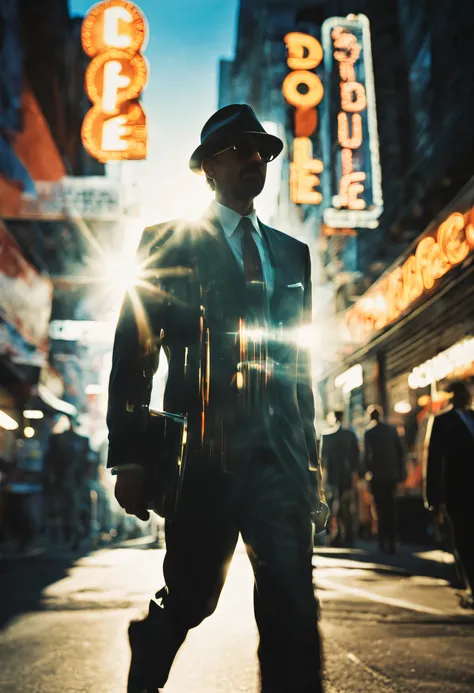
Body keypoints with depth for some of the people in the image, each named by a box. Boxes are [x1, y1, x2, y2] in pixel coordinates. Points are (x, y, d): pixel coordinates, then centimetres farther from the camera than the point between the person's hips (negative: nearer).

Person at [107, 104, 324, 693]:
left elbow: (298, 361, 18)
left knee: (293, 611, -4)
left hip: (280, 458, 3)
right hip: (206, 454, -3)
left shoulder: (291, 253, 19)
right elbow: (132, 356, 0)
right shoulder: (169, 243, 6)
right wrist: (129, 456, -8)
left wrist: (308, 456, 12)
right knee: (188, 600, 10)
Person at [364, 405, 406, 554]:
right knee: (392, 508, 10)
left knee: (381, 509, 4)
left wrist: (367, 471, -5)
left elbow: (368, 455, -15)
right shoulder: (392, 430, 3)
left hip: (377, 475, -3)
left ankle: (384, 541, 2)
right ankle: (392, 542, 11)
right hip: (392, 474, 3)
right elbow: (401, 451, 4)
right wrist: (401, 471, 10)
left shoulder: (369, 433, -9)